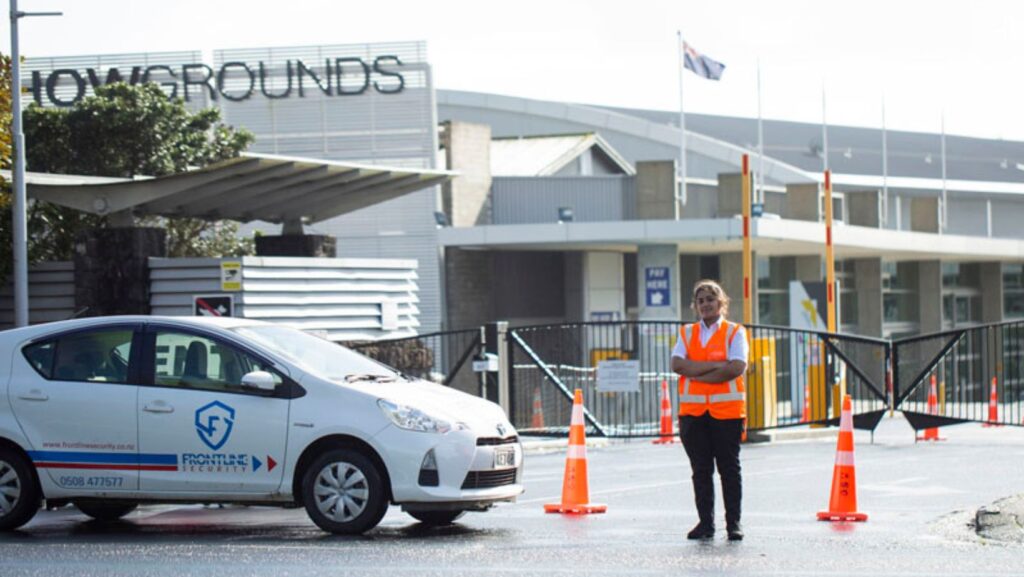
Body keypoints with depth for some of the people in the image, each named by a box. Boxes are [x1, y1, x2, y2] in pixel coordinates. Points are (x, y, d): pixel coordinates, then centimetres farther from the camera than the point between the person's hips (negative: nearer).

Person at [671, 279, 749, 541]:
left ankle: (733, 523, 6)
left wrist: (696, 373, -10)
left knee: (729, 468, 0)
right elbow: (677, 365, -4)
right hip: (693, 409, 3)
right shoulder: (686, 333, 13)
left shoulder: (735, 332, 3)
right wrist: (716, 365, -12)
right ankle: (706, 523, 9)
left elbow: (736, 368, -12)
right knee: (701, 470, 4)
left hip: (727, 409, -3)